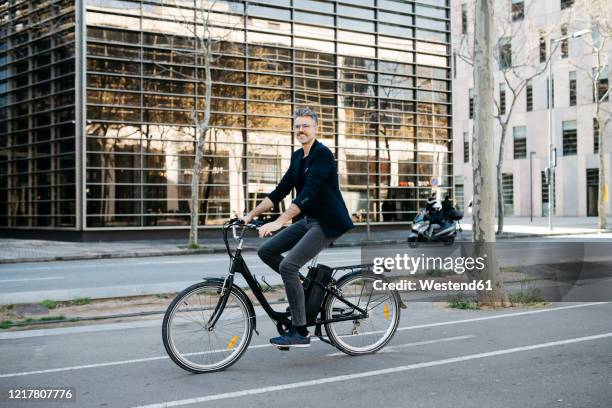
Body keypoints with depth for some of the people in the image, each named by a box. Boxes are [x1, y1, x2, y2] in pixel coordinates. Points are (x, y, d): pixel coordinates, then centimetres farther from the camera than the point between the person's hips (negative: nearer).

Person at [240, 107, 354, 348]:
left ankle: (300, 333, -12)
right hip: (308, 220, 9)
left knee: (288, 266, -19)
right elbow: (281, 191, 13)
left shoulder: (322, 154, -16)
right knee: (266, 251, 2)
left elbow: (309, 192, -27)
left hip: (328, 223, -9)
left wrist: (279, 222, -33)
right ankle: (304, 286, 16)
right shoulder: (297, 157, 11)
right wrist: (251, 214, 6)